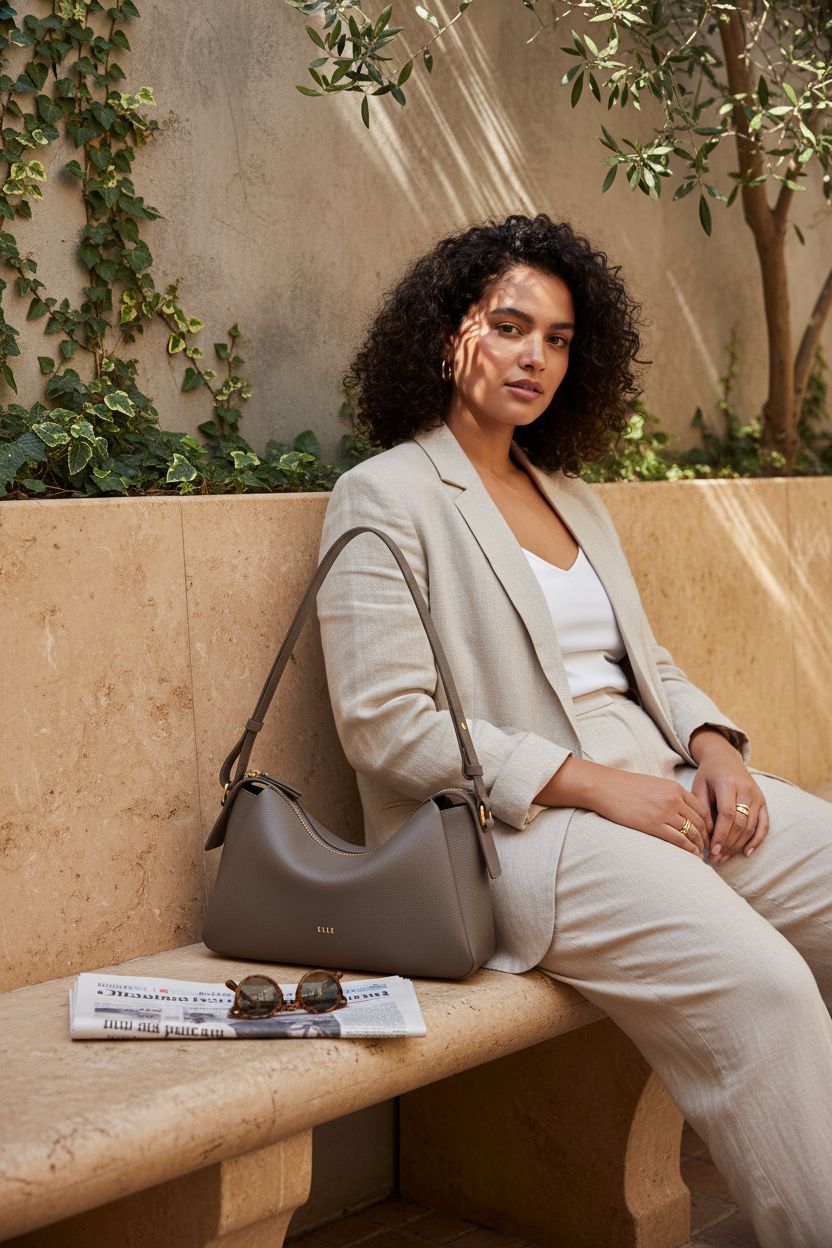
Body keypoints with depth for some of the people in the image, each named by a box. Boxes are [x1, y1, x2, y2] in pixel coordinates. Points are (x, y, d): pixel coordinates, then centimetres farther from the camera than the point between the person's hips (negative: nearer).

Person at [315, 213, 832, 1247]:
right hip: (516, 828, -7)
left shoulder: (569, 494, 22)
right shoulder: (384, 496, -2)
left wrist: (712, 746, 0)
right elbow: (387, 725, -12)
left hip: (661, 789, 8)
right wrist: (595, 784, -16)